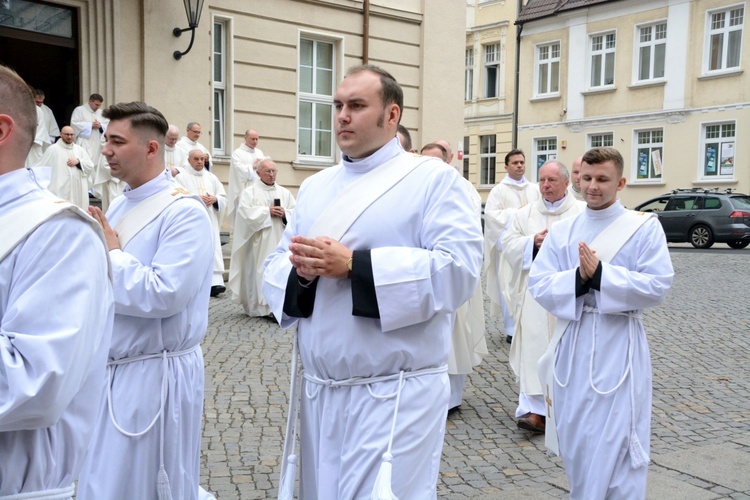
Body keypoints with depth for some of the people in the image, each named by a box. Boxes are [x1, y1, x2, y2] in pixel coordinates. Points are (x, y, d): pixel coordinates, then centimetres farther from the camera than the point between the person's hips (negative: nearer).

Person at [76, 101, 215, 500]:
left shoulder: (184, 212, -17)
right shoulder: (118, 207, 11)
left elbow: (163, 295, -27)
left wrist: (111, 254, -15)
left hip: (155, 375, -8)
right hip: (110, 370, 8)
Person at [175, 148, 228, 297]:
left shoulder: (211, 177, 17)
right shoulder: (181, 177, 3)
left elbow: (223, 196, 16)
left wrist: (214, 199, -6)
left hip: (210, 220, 3)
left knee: (213, 249, -9)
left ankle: (215, 282, -16)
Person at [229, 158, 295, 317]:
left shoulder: (284, 192, 15)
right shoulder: (250, 191, 3)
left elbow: (296, 213, 9)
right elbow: (245, 211, -11)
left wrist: (284, 213, -11)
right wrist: (267, 211, -15)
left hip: (280, 240, 4)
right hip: (259, 241, -3)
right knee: (259, 270, -6)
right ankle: (258, 306, -5)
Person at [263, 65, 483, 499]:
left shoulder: (434, 179, -6)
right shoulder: (316, 187, 14)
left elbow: (457, 270, -19)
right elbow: (275, 269, 12)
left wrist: (353, 266, -22)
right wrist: (300, 271, -13)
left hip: (397, 395, -6)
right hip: (321, 391, 6)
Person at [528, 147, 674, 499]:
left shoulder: (645, 227, -3)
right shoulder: (561, 231, 6)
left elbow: (657, 286, -12)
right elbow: (539, 285, -2)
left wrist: (600, 275, -20)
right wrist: (577, 278, -20)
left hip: (619, 346, -3)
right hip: (573, 344, 4)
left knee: (617, 442, -1)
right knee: (575, 438, 14)